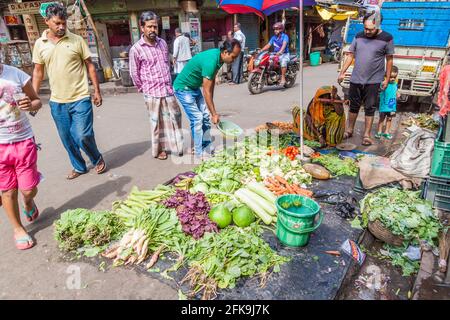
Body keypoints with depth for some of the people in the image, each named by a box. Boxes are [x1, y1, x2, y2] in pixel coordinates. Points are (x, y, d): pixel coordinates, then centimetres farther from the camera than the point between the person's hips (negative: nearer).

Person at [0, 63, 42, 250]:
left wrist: (30, 105, -17)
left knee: (29, 189, 6)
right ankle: (18, 229, 33)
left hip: (24, 141, 0)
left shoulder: (16, 74, -6)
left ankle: (28, 203, 44)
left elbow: (37, 101, 5)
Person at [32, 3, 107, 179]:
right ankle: (79, 166, 30)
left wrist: (97, 91, -2)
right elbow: (38, 72, 11)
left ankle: (97, 159, 21)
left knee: (83, 136, -7)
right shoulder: (39, 44, 5)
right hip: (56, 102, 4)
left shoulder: (77, 40, -2)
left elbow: (90, 65, 2)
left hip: (80, 99, -3)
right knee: (67, 139, 11)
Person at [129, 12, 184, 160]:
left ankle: (175, 146, 29)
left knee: (174, 118, 12)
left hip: (168, 90, 5)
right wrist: (144, 89, 5)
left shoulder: (163, 43, 6)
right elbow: (134, 73, -2)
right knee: (157, 122, 6)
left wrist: (168, 83, 16)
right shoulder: (136, 49, -9)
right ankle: (159, 149, 23)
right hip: (152, 93, -5)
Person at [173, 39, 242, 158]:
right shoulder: (210, 61, -32)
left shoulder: (218, 56, -5)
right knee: (197, 119, -11)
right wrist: (214, 114, -23)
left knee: (205, 117, 7)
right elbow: (206, 91, -28)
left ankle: (207, 150, 15)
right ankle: (199, 154, -2)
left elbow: (212, 80, 6)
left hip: (195, 87, 9)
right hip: (183, 88, -9)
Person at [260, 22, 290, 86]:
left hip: (284, 54, -6)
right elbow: (268, 45, 6)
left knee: (283, 62, -35)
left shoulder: (285, 36, -6)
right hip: (276, 54, 6)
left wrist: (280, 52, -42)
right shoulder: (273, 38, 13)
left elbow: (284, 45, -23)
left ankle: (283, 78, -31)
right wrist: (261, 50, -10)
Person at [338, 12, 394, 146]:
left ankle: (367, 135, 11)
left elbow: (389, 59, 0)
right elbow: (350, 55, 7)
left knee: (370, 108, 3)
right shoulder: (358, 37, 4)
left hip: (373, 81, -3)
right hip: (356, 79, 3)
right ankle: (350, 130, 26)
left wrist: (387, 78, -2)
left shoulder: (386, 38, -4)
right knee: (354, 106, 12)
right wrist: (342, 72, 1)